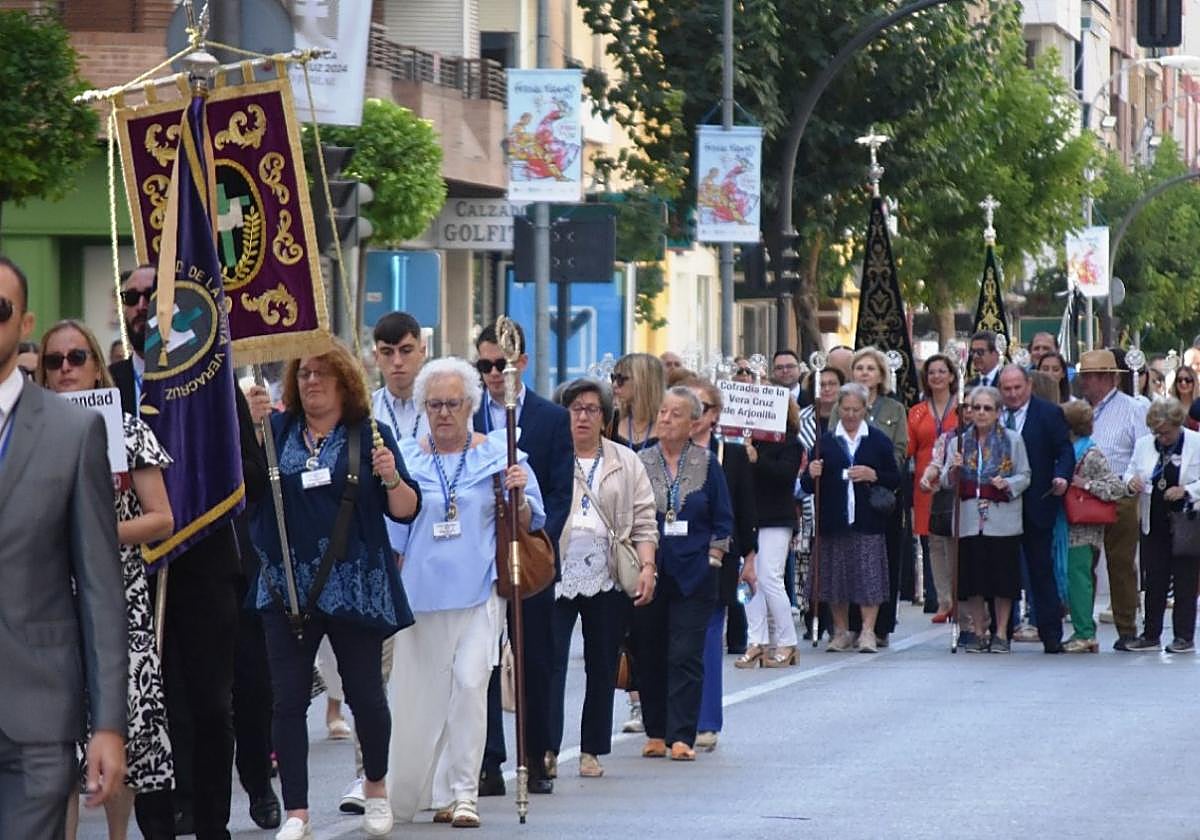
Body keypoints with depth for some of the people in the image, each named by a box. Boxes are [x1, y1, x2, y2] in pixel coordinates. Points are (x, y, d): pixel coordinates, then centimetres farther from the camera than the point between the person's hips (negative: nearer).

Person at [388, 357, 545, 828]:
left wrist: (518, 496, -11)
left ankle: (461, 793, -6)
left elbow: (527, 526, 5)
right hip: (421, 591, 2)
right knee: (417, 694, 6)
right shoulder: (405, 457, 6)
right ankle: (404, 793, 21)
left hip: (479, 590, -1)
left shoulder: (498, 454, 3)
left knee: (470, 683, -12)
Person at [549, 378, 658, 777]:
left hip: (607, 578, 3)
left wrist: (647, 567, -2)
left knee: (603, 666, 7)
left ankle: (592, 750, 15)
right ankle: (546, 748, -11)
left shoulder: (626, 463, 12)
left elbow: (643, 521, 10)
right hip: (556, 575, -3)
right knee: (550, 661, -10)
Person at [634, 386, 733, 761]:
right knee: (649, 656, 6)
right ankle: (656, 733, 15)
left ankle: (681, 736, -7)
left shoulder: (707, 465, 4)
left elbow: (722, 520, 8)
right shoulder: (639, 463, 5)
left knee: (686, 656, -6)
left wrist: (713, 558, -1)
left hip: (693, 575, -1)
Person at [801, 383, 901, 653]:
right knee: (836, 576, 4)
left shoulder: (878, 441, 7)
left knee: (869, 576, -7)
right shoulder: (825, 441, 9)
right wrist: (812, 475, -14)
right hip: (834, 520, 2)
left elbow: (895, 479, 5)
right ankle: (841, 632, 14)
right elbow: (807, 486, 7)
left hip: (868, 520, -2)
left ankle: (868, 632, -5)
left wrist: (873, 476, -11)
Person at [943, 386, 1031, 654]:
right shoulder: (958, 442, 11)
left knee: (1003, 579, -2)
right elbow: (947, 482, 10)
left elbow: (1024, 477, 4)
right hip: (969, 519, 2)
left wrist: (1007, 484, -15)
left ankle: (1001, 634, 7)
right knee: (972, 579, 1)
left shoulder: (1013, 440, 6)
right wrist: (953, 470, -12)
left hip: (1003, 520, -2)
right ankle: (979, 634, 11)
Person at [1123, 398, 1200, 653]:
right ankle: (1150, 635, 12)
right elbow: (1131, 471, 15)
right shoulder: (1144, 445, 8)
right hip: (1154, 524, 4)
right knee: (1154, 580, 6)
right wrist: (1131, 482, -7)